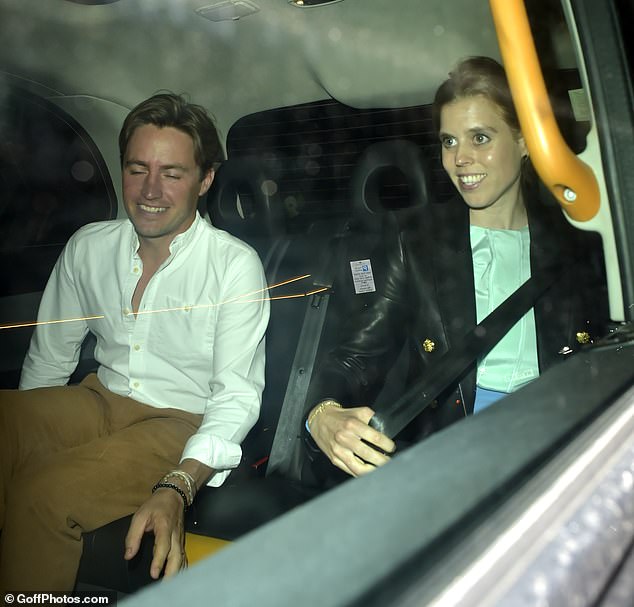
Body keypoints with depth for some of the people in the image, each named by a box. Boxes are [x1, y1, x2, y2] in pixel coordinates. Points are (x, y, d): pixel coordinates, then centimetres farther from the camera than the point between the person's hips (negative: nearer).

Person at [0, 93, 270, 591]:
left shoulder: (236, 265, -12)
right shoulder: (88, 247, 3)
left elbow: (238, 394, -16)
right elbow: (49, 358, 13)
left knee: (43, 492, -28)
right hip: (100, 401, 5)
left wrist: (176, 488, -30)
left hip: (183, 423, -4)